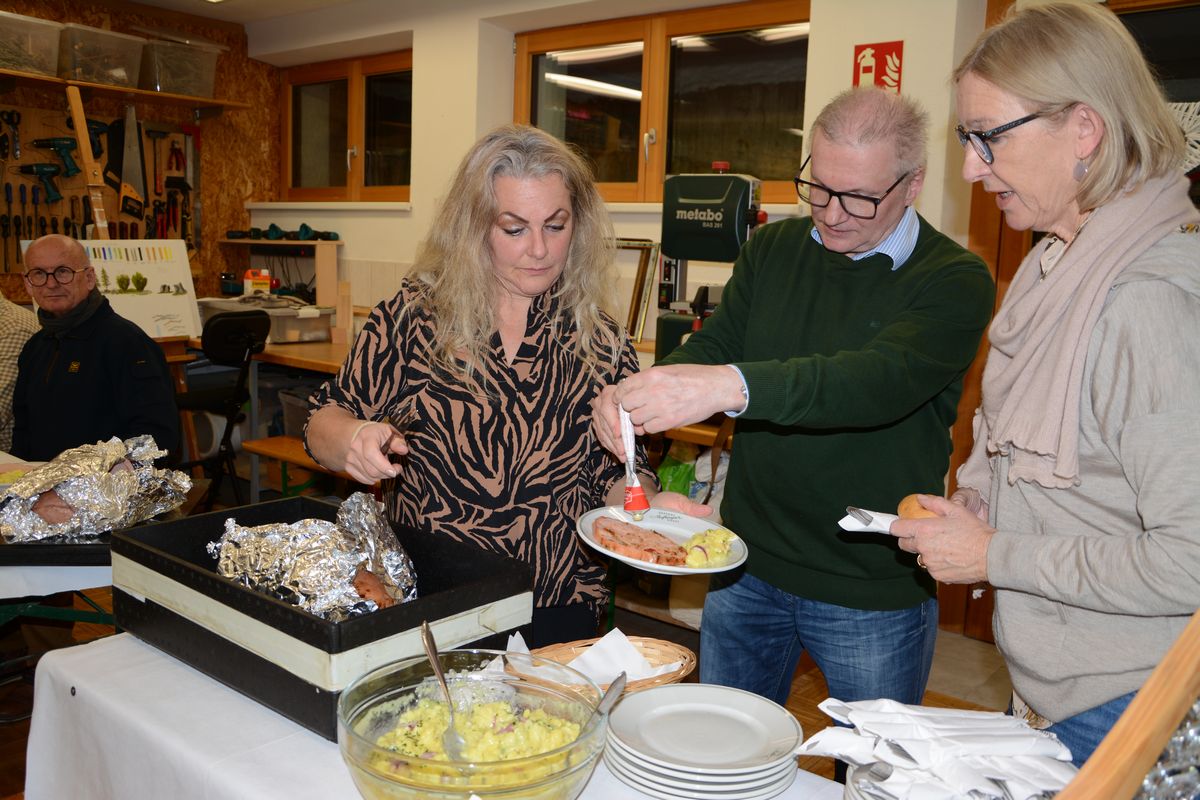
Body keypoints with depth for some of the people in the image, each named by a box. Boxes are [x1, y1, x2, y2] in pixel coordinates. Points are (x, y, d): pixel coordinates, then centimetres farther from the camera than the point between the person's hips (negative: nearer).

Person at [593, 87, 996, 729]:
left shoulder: (956, 281, -12)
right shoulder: (771, 250, 5)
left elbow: (883, 381, -29)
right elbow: (712, 346, 0)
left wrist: (733, 386, -44)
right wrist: (637, 396, -22)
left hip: (875, 592, -4)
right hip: (746, 566, 5)